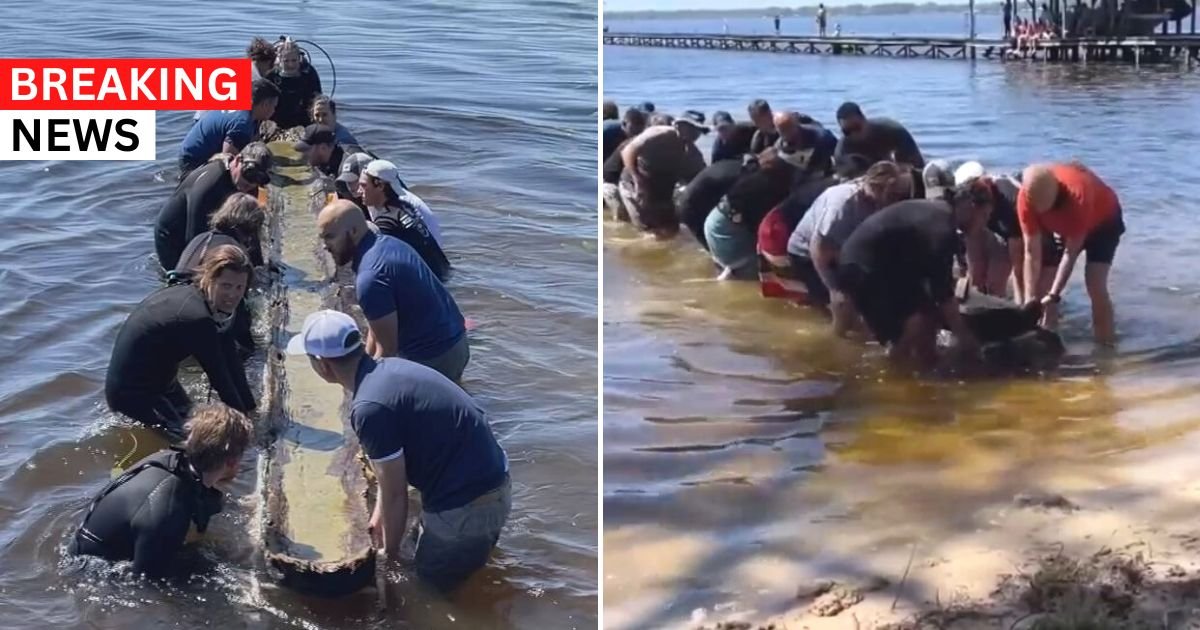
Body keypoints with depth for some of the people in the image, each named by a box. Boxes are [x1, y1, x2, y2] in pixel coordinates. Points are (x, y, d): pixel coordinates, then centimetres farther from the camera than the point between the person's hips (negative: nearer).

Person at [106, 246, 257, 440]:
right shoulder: (197, 319, -32)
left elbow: (232, 364, -1)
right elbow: (220, 379, -25)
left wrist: (251, 410, 0)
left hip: (159, 381, 10)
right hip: (131, 392, -10)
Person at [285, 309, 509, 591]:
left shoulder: (370, 408, -25)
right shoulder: (388, 368, 3)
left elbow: (395, 494, -15)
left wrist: (390, 554, 0)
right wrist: (379, 514, 25)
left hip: (466, 509, -8)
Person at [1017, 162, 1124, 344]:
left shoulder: (1078, 196, -44)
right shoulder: (1026, 197, -32)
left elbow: (1071, 252, -35)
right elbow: (1032, 252, -28)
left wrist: (1054, 295, -38)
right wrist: (1030, 299, -33)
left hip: (1103, 220, -5)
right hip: (1063, 224, 5)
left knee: (1095, 285, -19)